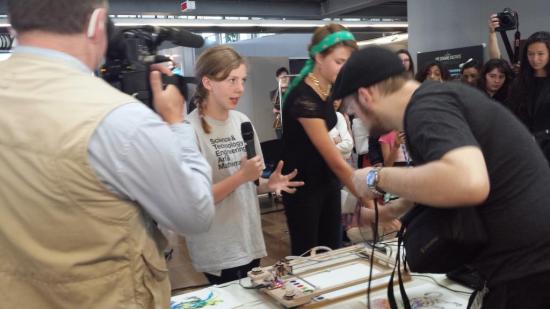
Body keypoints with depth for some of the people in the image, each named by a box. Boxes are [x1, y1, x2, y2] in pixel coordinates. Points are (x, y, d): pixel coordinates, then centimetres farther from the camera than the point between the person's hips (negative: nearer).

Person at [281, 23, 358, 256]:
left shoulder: (327, 90, 0)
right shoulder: (303, 97, -26)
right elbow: (336, 161, -28)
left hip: (327, 181, 8)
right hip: (303, 186, -7)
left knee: (333, 250, 12)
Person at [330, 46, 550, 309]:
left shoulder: (426, 107, -19)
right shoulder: (434, 97, 11)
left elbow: (470, 183, -38)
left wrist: (378, 178, -23)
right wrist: (394, 209, 34)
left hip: (527, 267, -9)